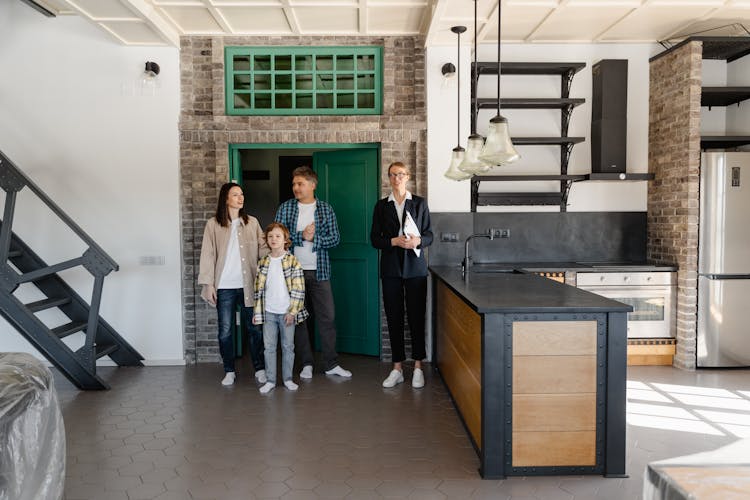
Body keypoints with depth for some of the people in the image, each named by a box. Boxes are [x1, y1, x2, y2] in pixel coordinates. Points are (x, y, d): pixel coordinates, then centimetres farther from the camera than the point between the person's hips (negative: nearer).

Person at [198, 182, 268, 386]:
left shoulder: (252, 222, 5)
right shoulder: (213, 224, 0)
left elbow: (263, 248, 3)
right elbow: (207, 255, -1)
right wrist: (208, 283, -5)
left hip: (248, 285, 1)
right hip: (225, 286, -1)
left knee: (255, 328, 6)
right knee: (225, 330, 6)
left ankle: (260, 369, 18)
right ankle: (229, 371, 20)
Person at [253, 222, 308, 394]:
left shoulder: (292, 261, -5)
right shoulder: (263, 263, 5)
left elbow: (298, 289, -7)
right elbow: (259, 289, 7)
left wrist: (293, 311, -11)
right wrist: (257, 312, 5)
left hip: (287, 312, -2)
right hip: (268, 312, 3)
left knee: (288, 346, 7)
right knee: (269, 347, 6)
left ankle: (288, 378, 20)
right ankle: (270, 380, 16)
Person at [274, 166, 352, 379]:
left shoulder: (326, 209, 3)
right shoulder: (285, 208, 2)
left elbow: (335, 238, -2)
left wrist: (313, 238, -15)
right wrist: (301, 235, -15)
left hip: (319, 271, 0)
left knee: (327, 316, 2)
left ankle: (331, 364, 12)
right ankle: (306, 363, 18)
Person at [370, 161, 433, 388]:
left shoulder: (419, 203, 6)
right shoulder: (382, 205, 8)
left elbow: (429, 235, 6)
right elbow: (374, 238, 4)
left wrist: (418, 241, -16)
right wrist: (394, 241, -13)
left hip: (415, 267, -1)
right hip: (391, 268, 1)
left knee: (416, 316, 0)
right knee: (393, 318, 4)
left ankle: (418, 368, 10)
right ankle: (397, 368, 13)